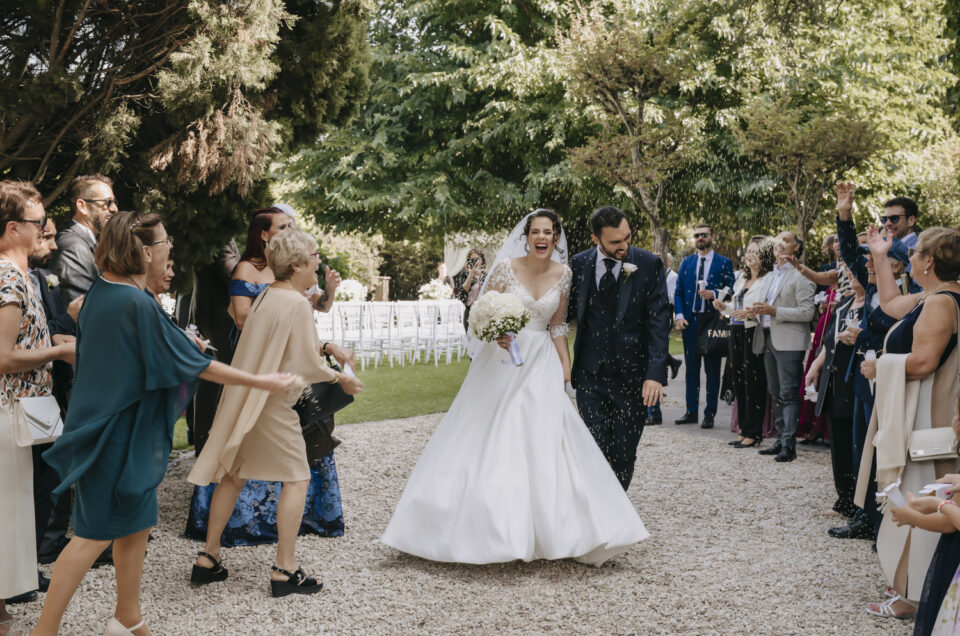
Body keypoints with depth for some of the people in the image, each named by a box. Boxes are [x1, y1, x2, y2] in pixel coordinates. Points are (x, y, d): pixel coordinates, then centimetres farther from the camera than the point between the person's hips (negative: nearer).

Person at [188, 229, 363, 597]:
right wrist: (341, 378, -1)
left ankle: (208, 559, 22)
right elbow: (306, 365, -16)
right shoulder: (297, 303, -16)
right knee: (296, 479, 0)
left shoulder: (264, 297, 10)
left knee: (233, 476, 15)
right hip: (273, 404, -9)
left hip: (245, 399, 9)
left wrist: (320, 348, 21)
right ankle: (284, 569, 1)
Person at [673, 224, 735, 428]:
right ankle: (691, 411, 14)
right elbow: (678, 291, 10)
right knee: (691, 368, 7)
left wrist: (713, 294, -17)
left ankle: (710, 414, 7)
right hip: (690, 321, 3)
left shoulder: (724, 263, 3)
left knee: (712, 370, 1)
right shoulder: (686, 262, 12)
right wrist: (679, 315, -3)